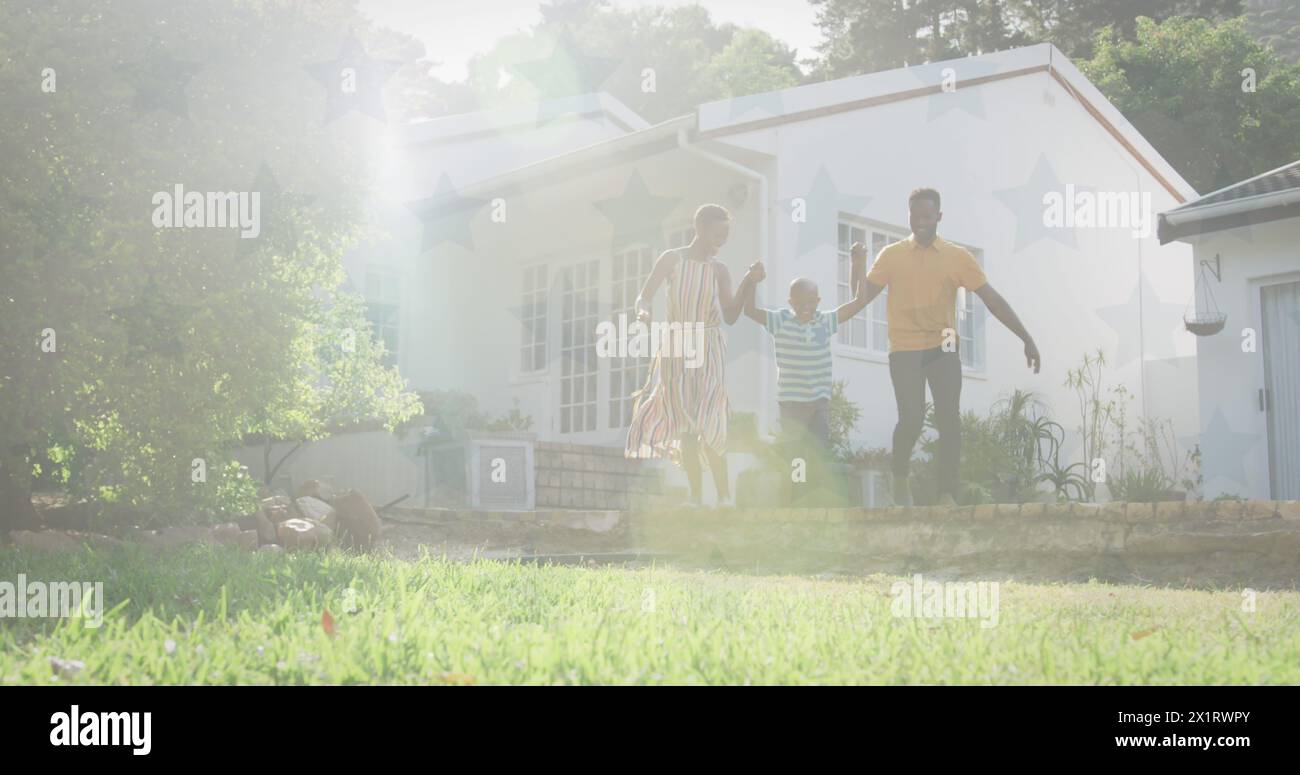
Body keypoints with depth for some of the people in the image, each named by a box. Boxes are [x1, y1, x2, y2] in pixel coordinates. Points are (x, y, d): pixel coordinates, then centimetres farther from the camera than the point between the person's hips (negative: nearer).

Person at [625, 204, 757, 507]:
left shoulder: (719, 270, 3)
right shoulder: (672, 259, 0)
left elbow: (730, 317, 2)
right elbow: (644, 296, -2)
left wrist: (747, 283, -7)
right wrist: (643, 311, -24)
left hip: (709, 350, 0)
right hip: (676, 348, 0)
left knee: (708, 422, -9)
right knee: (684, 423, 2)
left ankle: (724, 495, -3)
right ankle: (696, 496, 7)